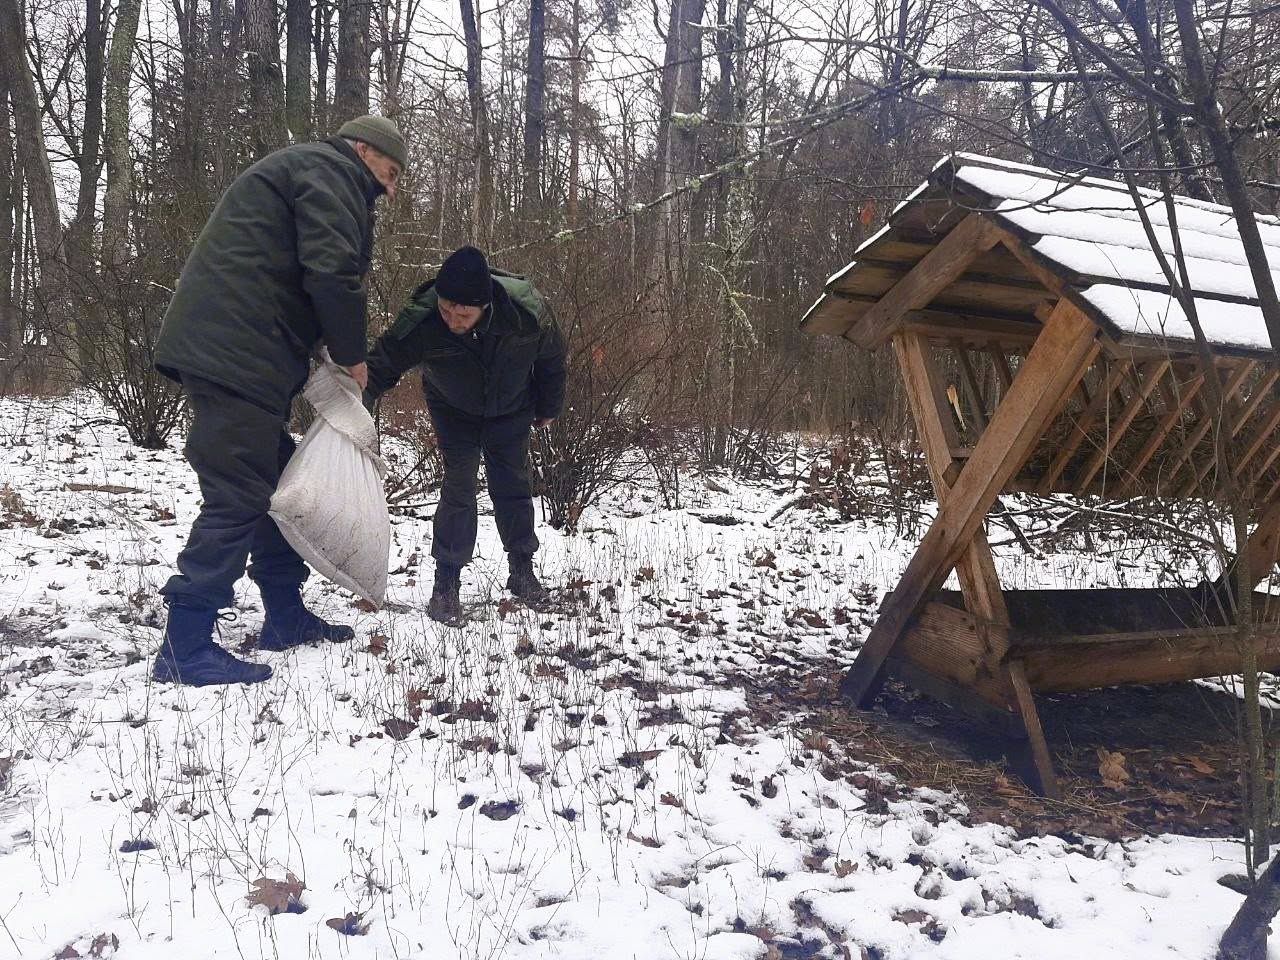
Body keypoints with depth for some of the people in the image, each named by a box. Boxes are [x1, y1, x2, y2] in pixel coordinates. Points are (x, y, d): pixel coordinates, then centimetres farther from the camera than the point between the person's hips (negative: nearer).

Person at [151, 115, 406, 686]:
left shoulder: (309, 176, 30)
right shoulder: (326, 170, -2)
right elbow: (333, 270, -17)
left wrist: (333, 358, 12)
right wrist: (352, 356, -5)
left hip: (232, 353, 11)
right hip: (234, 355, -11)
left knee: (279, 485, 15)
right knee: (237, 497, -11)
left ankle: (285, 618, 24)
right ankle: (184, 648, -7)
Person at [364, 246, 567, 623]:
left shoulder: (527, 310, -35)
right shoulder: (419, 323, -38)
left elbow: (551, 358, -13)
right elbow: (379, 365, -25)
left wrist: (548, 408, 1)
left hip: (512, 409, 1)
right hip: (453, 412, -1)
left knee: (513, 485, 4)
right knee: (458, 486, -9)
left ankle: (522, 570, 22)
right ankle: (446, 583, 1)